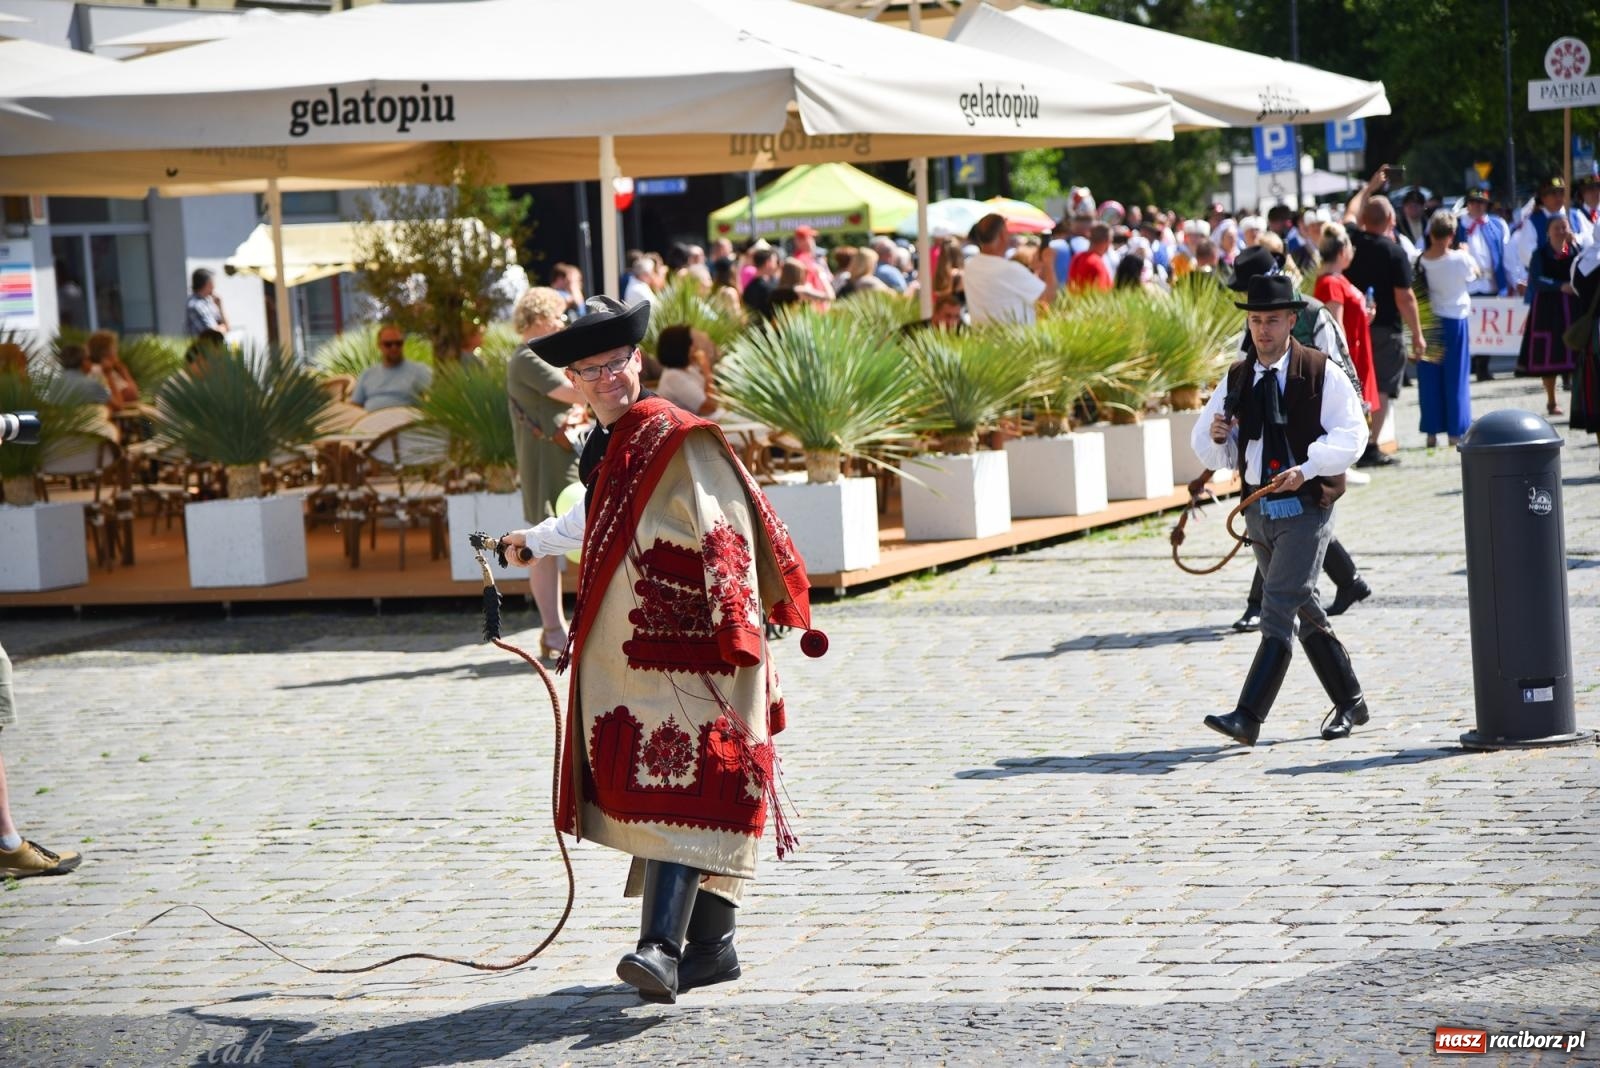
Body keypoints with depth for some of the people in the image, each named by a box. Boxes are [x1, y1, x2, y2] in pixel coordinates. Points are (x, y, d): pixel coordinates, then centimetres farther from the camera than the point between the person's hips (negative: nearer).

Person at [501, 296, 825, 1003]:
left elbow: (727, 542, -16)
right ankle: (711, 945, 15)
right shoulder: (608, 448, 15)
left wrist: (734, 634, -22)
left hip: (687, 655, -8)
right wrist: (535, 541, 54)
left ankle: (664, 947, -26)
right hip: (624, 662, 8)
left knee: (680, 790, -15)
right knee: (648, 789, 8)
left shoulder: (679, 442, -10)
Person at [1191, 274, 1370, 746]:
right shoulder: (1235, 380, 8)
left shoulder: (1322, 373, -5)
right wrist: (1216, 437, -15)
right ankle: (1350, 704, 29)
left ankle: (1248, 716, -19)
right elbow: (1209, 451, 9)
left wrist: (1306, 468, -23)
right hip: (1258, 509, 6)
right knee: (1307, 613, 15)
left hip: (1306, 508, -6)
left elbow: (1351, 435, -10)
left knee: (1278, 612, -14)